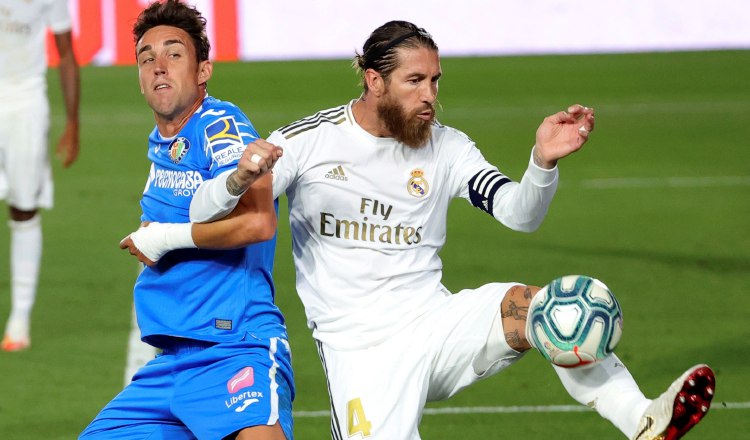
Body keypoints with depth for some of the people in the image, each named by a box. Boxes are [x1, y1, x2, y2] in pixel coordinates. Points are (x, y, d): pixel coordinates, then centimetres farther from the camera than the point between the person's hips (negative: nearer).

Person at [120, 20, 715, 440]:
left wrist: (544, 162, -27)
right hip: (360, 348, -2)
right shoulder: (308, 143, -3)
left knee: (526, 305, -30)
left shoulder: (445, 147, 4)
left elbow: (519, 213, -6)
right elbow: (210, 214, -1)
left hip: (437, 324, 3)